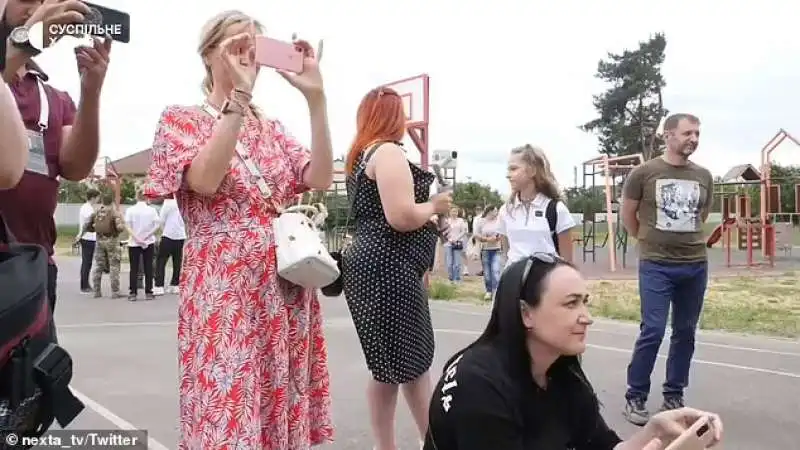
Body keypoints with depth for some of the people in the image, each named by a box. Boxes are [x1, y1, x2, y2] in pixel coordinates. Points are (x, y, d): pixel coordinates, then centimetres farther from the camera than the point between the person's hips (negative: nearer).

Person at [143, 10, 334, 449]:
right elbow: (206, 180, -17)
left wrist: (315, 96, -7)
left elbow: (320, 178, 0)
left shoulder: (271, 127, 16)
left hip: (285, 284, 5)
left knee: (283, 401, 9)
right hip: (222, 285, -5)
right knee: (228, 401, -3)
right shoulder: (180, 119, 3)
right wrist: (239, 94, -19)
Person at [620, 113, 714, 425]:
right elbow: (627, 215, 5)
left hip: (696, 265, 4)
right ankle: (635, 397, 7)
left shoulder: (704, 177, 5)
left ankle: (674, 396, 24)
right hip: (656, 266, -4)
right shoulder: (644, 173, -6)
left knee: (685, 333, 10)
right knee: (653, 331, -8)